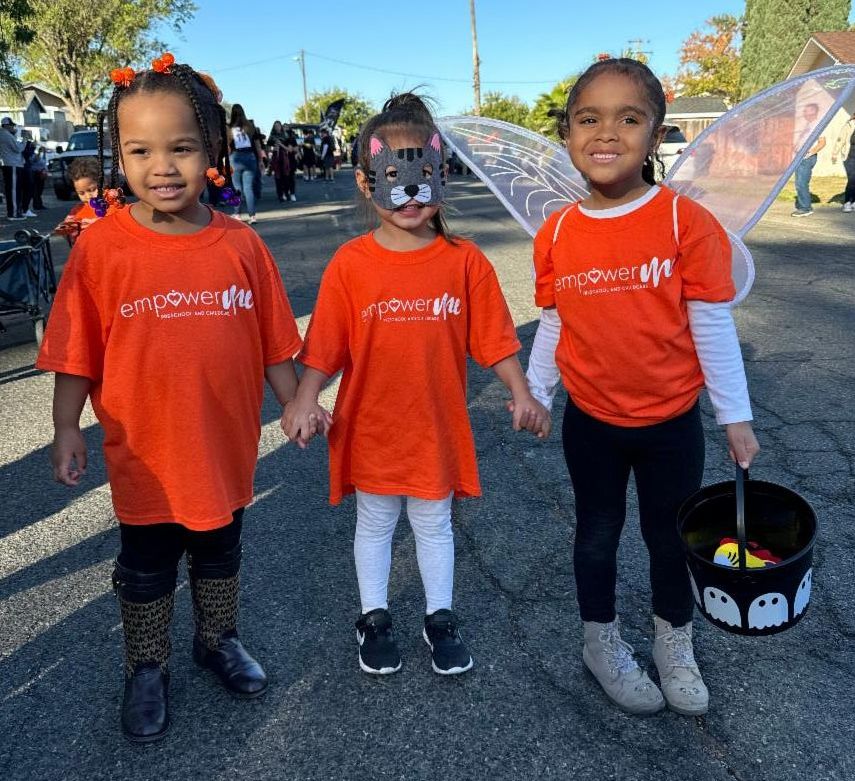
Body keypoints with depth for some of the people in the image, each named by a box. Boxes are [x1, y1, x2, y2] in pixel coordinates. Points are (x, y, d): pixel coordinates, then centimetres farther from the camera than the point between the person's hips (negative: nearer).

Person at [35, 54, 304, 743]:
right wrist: (67, 430, -7)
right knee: (146, 571, 18)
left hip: (226, 448, 2)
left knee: (220, 556, 23)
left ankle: (219, 640, 48)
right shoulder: (101, 247, -13)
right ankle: (147, 668, 41)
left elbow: (273, 341, -1)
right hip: (145, 456, -1)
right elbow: (76, 353, -8)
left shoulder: (241, 245, -9)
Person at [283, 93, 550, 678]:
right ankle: (375, 617, 39)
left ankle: (441, 618, 39)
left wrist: (522, 395, -9)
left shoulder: (464, 260, -8)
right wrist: (305, 401, -21)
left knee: (434, 524, 19)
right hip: (371, 427, 0)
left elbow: (494, 337, -3)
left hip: (438, 425, 1)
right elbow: (325, 347, -9)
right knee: (374, 525, 18)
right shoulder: (351, 264, -11)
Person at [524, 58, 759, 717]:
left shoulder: (686, 222, -14)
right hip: (591, 423, 2)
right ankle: (603, 642, 41)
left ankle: (675, 644, 42)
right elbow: (554, 327, 3)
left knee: (670, 535, 16)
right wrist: (535, 394, 6)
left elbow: (713, 327, -9)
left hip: (671, 422, -1)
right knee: (598, 533, 18)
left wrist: (736, 416, -5)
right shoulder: (556, 234, -6)